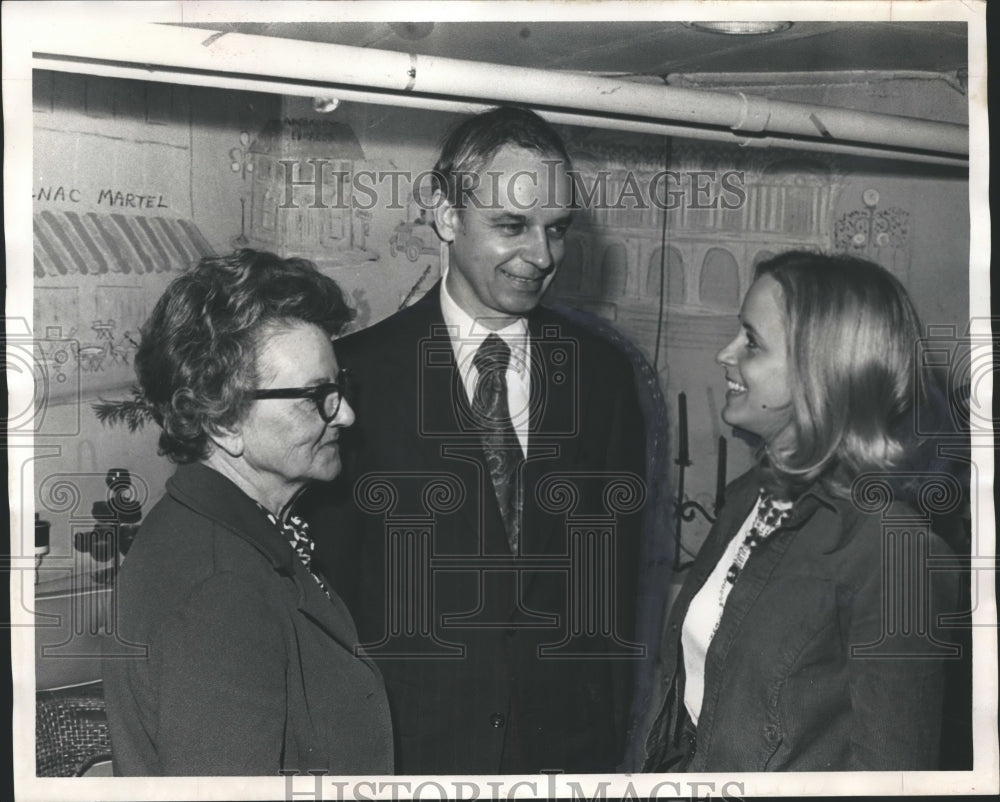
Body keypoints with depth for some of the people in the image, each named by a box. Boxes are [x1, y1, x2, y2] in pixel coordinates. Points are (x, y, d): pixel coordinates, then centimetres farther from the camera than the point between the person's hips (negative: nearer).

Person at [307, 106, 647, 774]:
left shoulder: (604, 373, 1)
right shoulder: (359, 371, -9)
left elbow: (616, 570, 5)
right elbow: (332, 578, -5)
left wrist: (610, 734, 3)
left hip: (567, 740, 3)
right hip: (409, 742, -2)